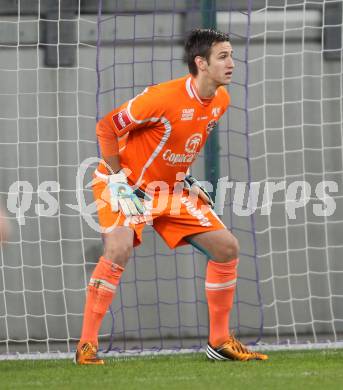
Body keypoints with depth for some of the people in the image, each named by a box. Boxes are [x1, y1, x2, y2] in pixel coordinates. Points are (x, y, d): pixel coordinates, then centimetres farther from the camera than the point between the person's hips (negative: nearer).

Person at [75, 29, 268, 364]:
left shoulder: (221, 100, -4)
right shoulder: (164, 97, -28)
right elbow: (106, 127, -20)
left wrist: (184, 178, 9)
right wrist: (118, 179, -20)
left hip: (172, 190, 7)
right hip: (127, 185, -7)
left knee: (227, 247, 0)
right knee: (119, 248, -30)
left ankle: (220, 341, 12)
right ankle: (86, 345, -21)